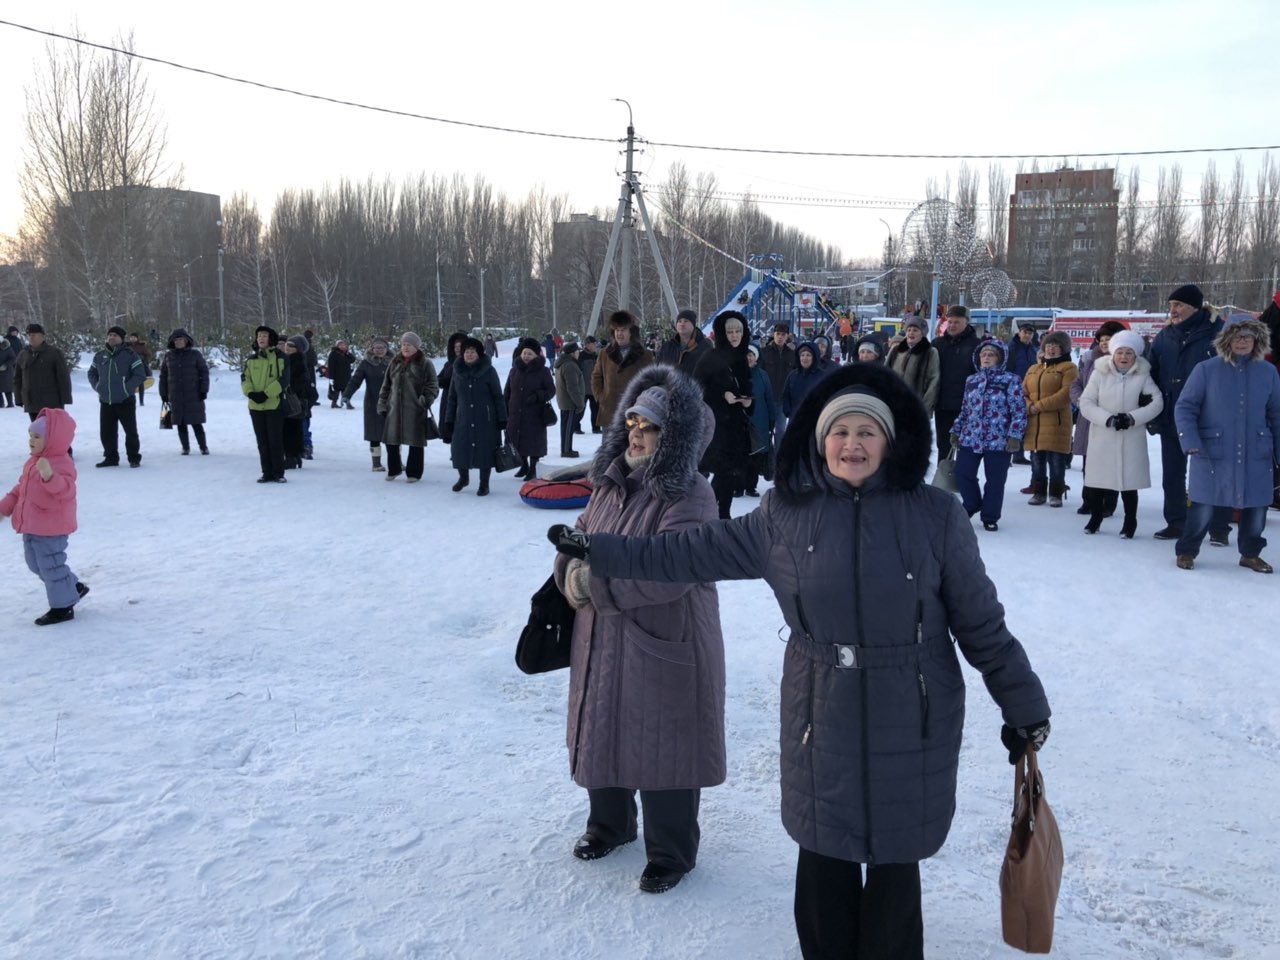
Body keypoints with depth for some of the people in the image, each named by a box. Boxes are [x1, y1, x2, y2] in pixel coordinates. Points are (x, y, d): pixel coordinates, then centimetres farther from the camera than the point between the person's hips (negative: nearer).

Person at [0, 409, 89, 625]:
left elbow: (66, 489, -38)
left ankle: (62, 607, 11)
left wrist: (50, 477, -57)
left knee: (51, 566, -2)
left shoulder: (62, 464, -20)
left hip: (51, 528, -10)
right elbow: (21, 488, 22)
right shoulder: (33, 462, 10)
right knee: (36, 563, 20)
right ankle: (73, 587, 33)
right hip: (31, 526, 10)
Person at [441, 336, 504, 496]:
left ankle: (484, 484, 16)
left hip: (485, 421, -3)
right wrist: (448, 421, 9)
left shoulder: (488, 371, -3)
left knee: (485, 450, 1)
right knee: (460, 449, 5)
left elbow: (498, 397, -2)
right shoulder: (457, 372, 7)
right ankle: (463, 477, 32)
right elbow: (451, 398, 12)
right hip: (463, 420, 3)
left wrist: (502, 419, -5)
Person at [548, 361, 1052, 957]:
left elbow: (981, 621, -1)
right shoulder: (786, 514, -2)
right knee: (823, 857, 15)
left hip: (910, 722, -1)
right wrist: (600, 551, 5)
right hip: (821, 717, 2)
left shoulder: (935, 514, -7)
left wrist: (1025, 707, 3)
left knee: (894, 858, 13)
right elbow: (695, 552, 5)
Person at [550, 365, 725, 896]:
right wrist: (573, 572, -14)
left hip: (665, 644, -7)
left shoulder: (690, 496, -18)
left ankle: (671, 852, 28)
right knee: (602, 731, 21)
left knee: (662, 747, 6)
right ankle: (609, 823, 46)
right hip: (602, 639, 7)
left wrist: (594, 583, -23)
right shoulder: (612, 481, 6)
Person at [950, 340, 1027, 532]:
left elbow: (1019, 411, -8)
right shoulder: (971, 381, 12)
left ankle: (990, 517, 18)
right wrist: (956, 431, 17)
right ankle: (971, 504, 30)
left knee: (995, 480, 3)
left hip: (999, 441, -4)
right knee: (962, 474, 4)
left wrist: (1015, 436, -14)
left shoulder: (1011, 381, -4)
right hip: (970, 438, 4)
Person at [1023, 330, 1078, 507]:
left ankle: (1056, 494, 10)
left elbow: (1066, 394, -13)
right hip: (1033, 424, 5)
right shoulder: (1033, 369, 19)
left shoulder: (1068, 368, 0)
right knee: (1037, 462, 11)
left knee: (1056, 462, -1)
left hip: (1056, 424, -5)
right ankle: (1038, 492, 22)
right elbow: (1022, 393, 12)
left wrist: (1040, 406, -15)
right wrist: (1029, 407, -10)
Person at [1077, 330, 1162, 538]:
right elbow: (1086, 403, -4)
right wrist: (1108, 419, -16)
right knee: (1097, 480, 7)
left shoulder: (1142, 376, -1)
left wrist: (1133, 417, -15)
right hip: (1102, 436, 1)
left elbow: (1157, 402, -3)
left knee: (1128, 481, 2)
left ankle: (1130, 522, 19)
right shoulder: (1099, 373, -1)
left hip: (1131, 438, -1)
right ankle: (1095, 517, 27)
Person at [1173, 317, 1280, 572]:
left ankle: (1251, 553, 30)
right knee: (1203, 506, 1)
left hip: (1256, 455, 3)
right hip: (1213, 454, -3)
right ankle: (1187, 551, 20)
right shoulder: (1206, 370, -5)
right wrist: (1190, 441, -17)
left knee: (1257, 506, 10)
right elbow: (1185, 407, -4)